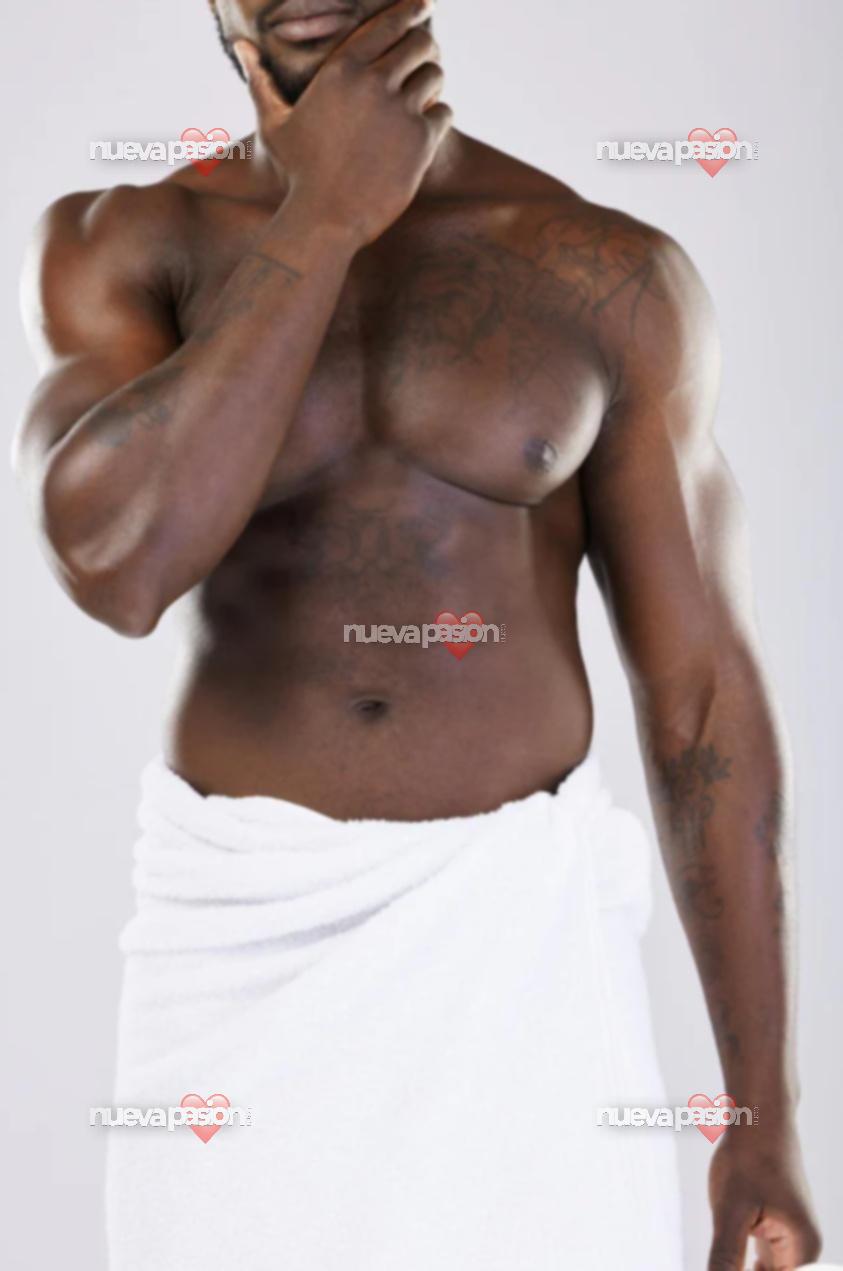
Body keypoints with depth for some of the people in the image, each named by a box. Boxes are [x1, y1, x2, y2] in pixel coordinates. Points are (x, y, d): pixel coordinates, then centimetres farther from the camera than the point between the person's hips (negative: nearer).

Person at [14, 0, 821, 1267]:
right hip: (238, 936, 1)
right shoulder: (119, 246, -2)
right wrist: (321, 216, -17)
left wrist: (763, 1116, -1)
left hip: (518, 934, 0)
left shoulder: (614, 277, -2)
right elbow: (117, 562, -21)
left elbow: (703, 695, -2)